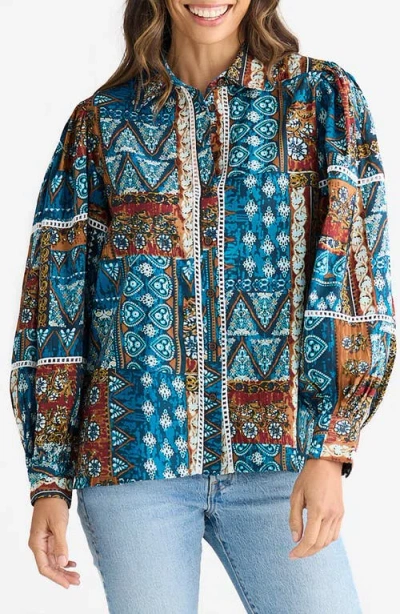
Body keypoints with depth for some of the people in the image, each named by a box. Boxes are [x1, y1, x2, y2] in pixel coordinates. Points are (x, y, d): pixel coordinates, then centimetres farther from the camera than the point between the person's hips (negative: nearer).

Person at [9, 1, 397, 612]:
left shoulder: (324, 98, 5)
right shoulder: (100, 122, 7)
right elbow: (55, 295, 6)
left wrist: (330, 449, -14)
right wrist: (48, 480, 0)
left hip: (274, 454, 0)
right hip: (131, 465, 1)